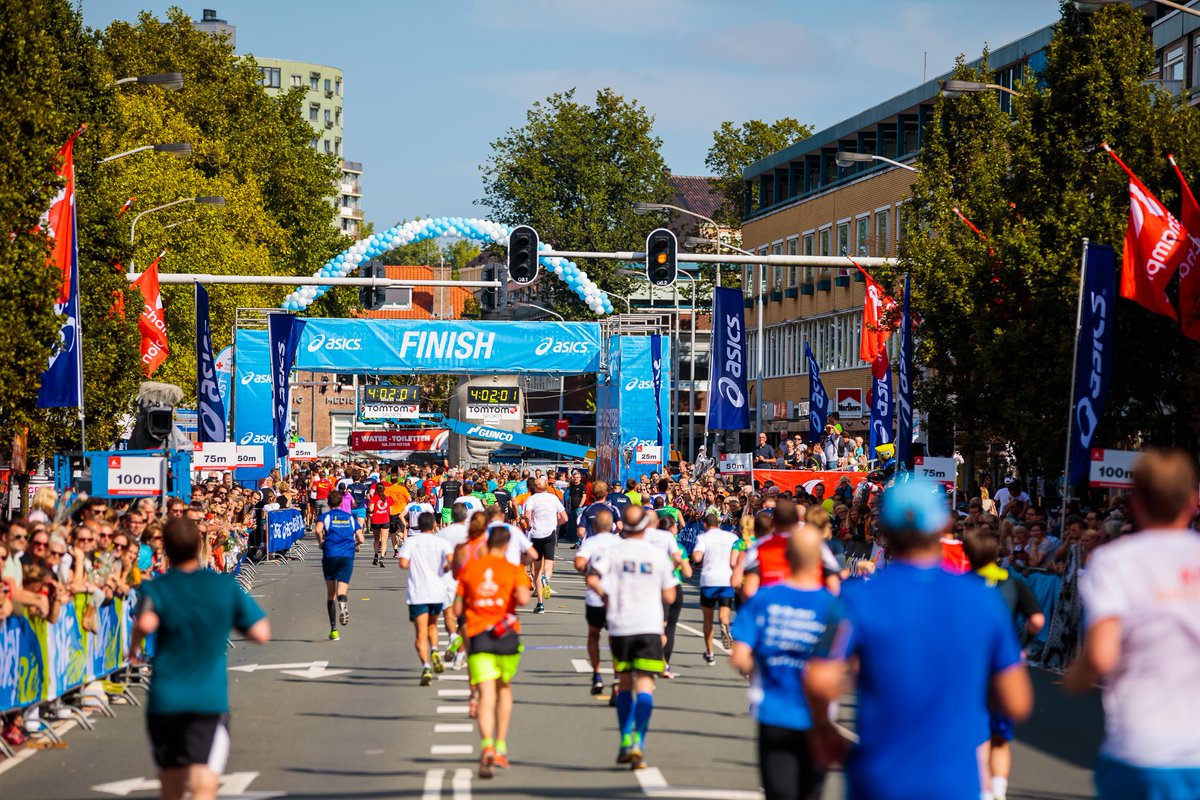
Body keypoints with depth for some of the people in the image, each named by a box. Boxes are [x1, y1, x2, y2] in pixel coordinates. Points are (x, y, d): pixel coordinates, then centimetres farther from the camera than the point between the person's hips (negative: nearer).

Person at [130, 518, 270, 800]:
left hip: (164, 701, 1)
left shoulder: (156, 589, -2)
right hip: (211, 700, -1)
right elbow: (261, 633, 2)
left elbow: (146, 623, -24)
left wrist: (134, 644, -4)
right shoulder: (226, 585, 2)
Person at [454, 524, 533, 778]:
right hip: (506, 635, 0)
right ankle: (501, 748, 22)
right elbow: (523, 598, -17)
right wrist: (526, 592, 5)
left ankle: (487, 746, -29)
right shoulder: (514, 569, 1)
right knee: (504, 689, 22)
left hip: (477, 636, 0)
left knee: (486, 697, -6)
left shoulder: (469, 568, 7)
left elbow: (457, 609, 8)